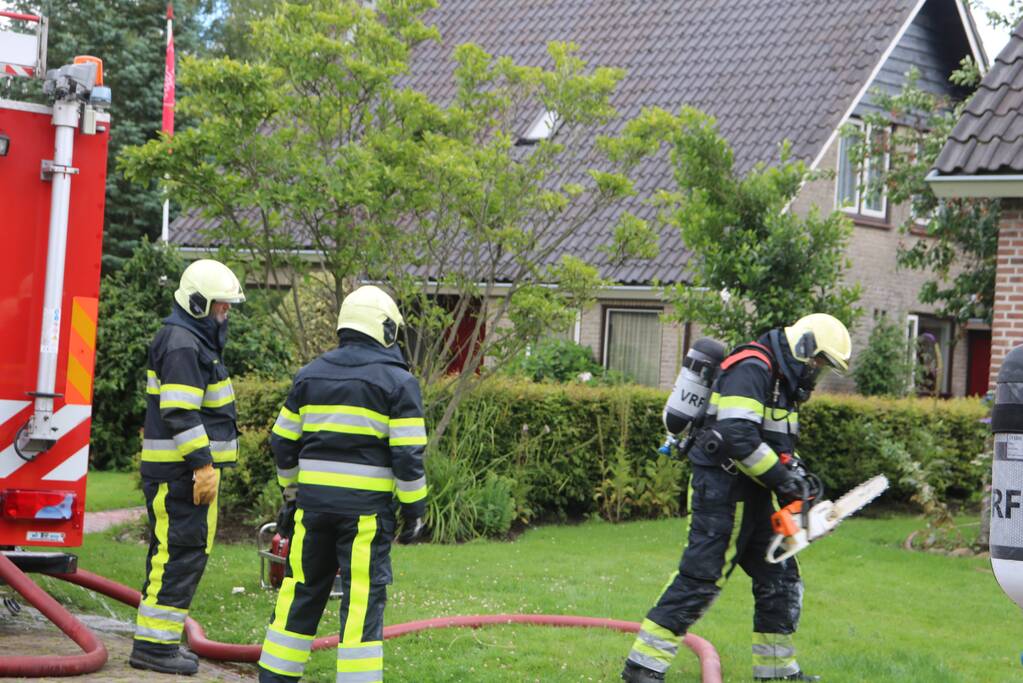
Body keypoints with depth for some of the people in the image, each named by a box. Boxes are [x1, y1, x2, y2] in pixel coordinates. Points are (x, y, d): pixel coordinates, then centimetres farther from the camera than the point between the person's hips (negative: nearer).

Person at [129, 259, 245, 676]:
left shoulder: (194, 341, 19)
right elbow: (180, 414, -22)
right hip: (179, 470, -11)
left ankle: (159, 641, 19)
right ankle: (153, 646, -7)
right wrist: (203, 465, -25)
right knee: (178, 553, -9)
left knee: (187, 552, 14)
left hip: (188, 469, 11)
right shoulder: (182, 344, -15)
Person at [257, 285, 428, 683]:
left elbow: (283, 441, 13)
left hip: (314, 500, 5)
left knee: (301, 590, 14)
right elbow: (408, 454, -9)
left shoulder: (311, 374, 10)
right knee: (363, 599, -2)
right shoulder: (397, 381, -5)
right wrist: (414, 509, -1)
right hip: (367, 506, -5)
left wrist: (292, 491, 25)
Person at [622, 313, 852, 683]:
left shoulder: (783, 379, 17)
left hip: (752, 497, 10)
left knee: (780, 578, 12)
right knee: (699, 579, -10)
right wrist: (782, 478, -20)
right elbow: (738, 436, -27)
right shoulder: (750, 369, -17)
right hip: (722, 490, -10)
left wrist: (795, 470, 5)